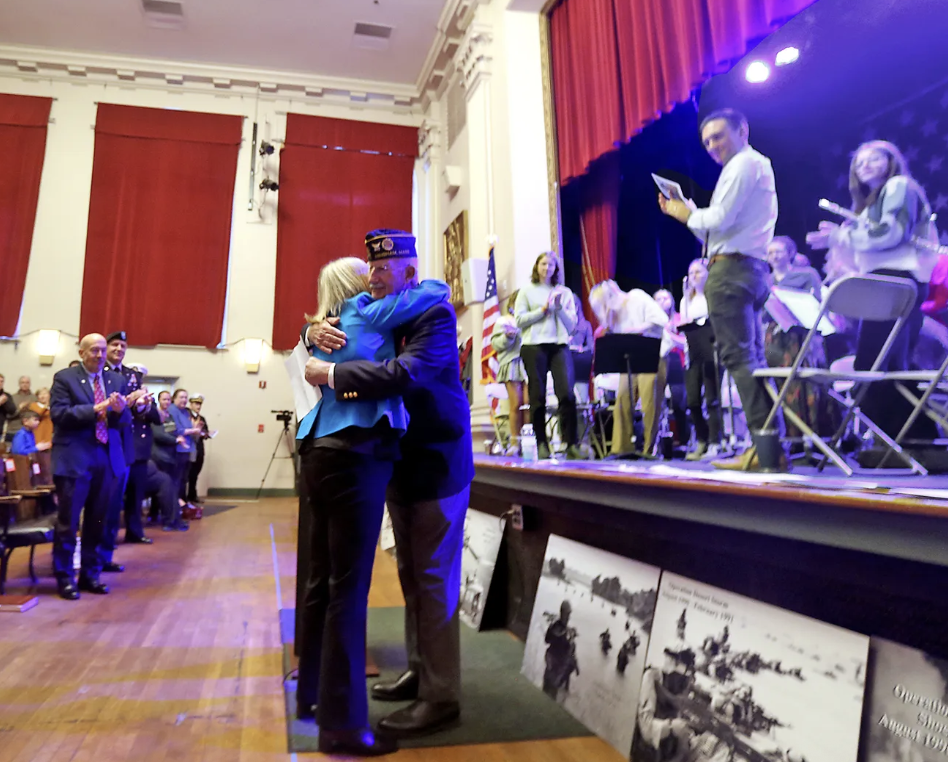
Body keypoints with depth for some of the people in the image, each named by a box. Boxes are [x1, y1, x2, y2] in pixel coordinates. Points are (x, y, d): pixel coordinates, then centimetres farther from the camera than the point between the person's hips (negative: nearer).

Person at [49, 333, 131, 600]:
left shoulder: (116, 380, 11)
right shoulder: (64, 378, -1)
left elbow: (125, 420, 7)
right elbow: (59, 414, -13)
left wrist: (120, 410, -16)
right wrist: (95, 409, -21)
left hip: (107, 458, 4)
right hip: (74, 458, -4)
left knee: (97, 521, 11)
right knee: (68, 522, 3)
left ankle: (90, 575, 23)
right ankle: (64, 578, 15)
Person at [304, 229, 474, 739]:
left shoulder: (435, 316, -15)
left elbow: (405, 373, -30)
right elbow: (333, 332, 14)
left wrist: (331, 374, -27)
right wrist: (318, 332, -10)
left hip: (435, 465, -8)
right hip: (400, 466, 8)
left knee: (433, 581, -2)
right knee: (411, 577, 17)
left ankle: (441, 697, 9)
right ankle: (419, 671, 31)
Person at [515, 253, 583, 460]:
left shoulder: (564, 292, 17)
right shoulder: (527, 291, 12)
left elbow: (571, 324, 10)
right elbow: (519, 320, 1)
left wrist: (560, 307, -5)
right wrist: (542, 310, -7)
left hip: (560, 345, 1)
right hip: (534, 346, -1)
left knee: (567, 394, -12)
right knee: (537, 396, 0)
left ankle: (572, 445, -8)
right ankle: (542, 444, 9)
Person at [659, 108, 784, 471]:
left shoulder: (743, 163, -4)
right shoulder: (759, 166, 29)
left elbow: (720, 219, -16)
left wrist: (687, 213, 1)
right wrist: (685, 211, 17)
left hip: (731, 269, -11)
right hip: (753, 268, 11)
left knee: (739, 357, -13)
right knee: (751, 358, 9)